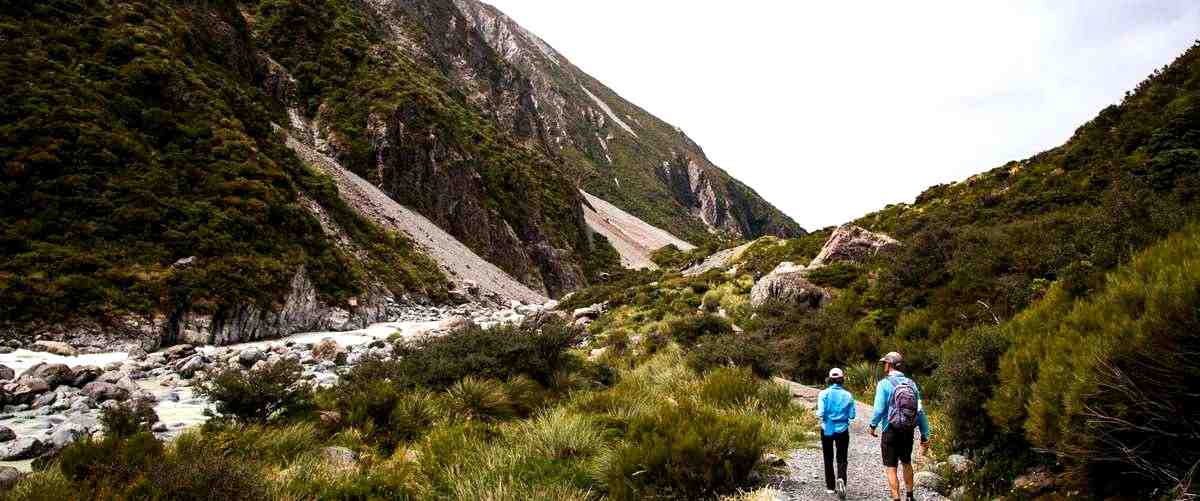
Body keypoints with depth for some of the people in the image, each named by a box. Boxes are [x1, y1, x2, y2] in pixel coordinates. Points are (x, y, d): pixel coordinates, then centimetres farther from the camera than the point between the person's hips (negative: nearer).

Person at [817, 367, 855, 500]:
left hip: (827, 429, 0)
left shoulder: (824, 394, -11)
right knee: (841, 459, 7)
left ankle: (830, 487, 22)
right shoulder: (848, 395, -6)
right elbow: (852, 416, -5)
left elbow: (821, 413, -18)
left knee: (828, 459, 15)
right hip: (842, 430, 0)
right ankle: (841, 479, -21)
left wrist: (824, 418, 4)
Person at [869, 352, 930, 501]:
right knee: (907, 463, 25)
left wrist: (873, 425, 2)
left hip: (891, 432, -5)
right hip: (908, 432, 5)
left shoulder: (884, 384, -13)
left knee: (891, 468, 4)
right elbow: (920, 411, -1)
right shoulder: (911, 383, 0)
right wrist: (925, 436, 4)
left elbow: (879, 409, -16)